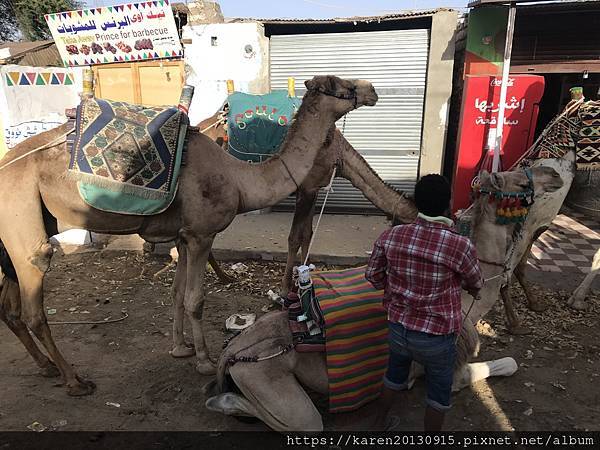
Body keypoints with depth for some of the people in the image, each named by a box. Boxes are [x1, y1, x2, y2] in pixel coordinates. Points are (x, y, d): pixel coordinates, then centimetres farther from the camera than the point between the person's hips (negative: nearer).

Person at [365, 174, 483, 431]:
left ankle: (379, 423, 51)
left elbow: (373, 275, 1)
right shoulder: (460, 246, -22)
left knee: (395, 373, 29)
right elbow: (476, 284, -1)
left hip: (397, 326, 4)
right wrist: (473, 290, 23)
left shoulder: (390, 236, -13)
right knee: (439, 391, 21)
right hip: (436, 336, -4)